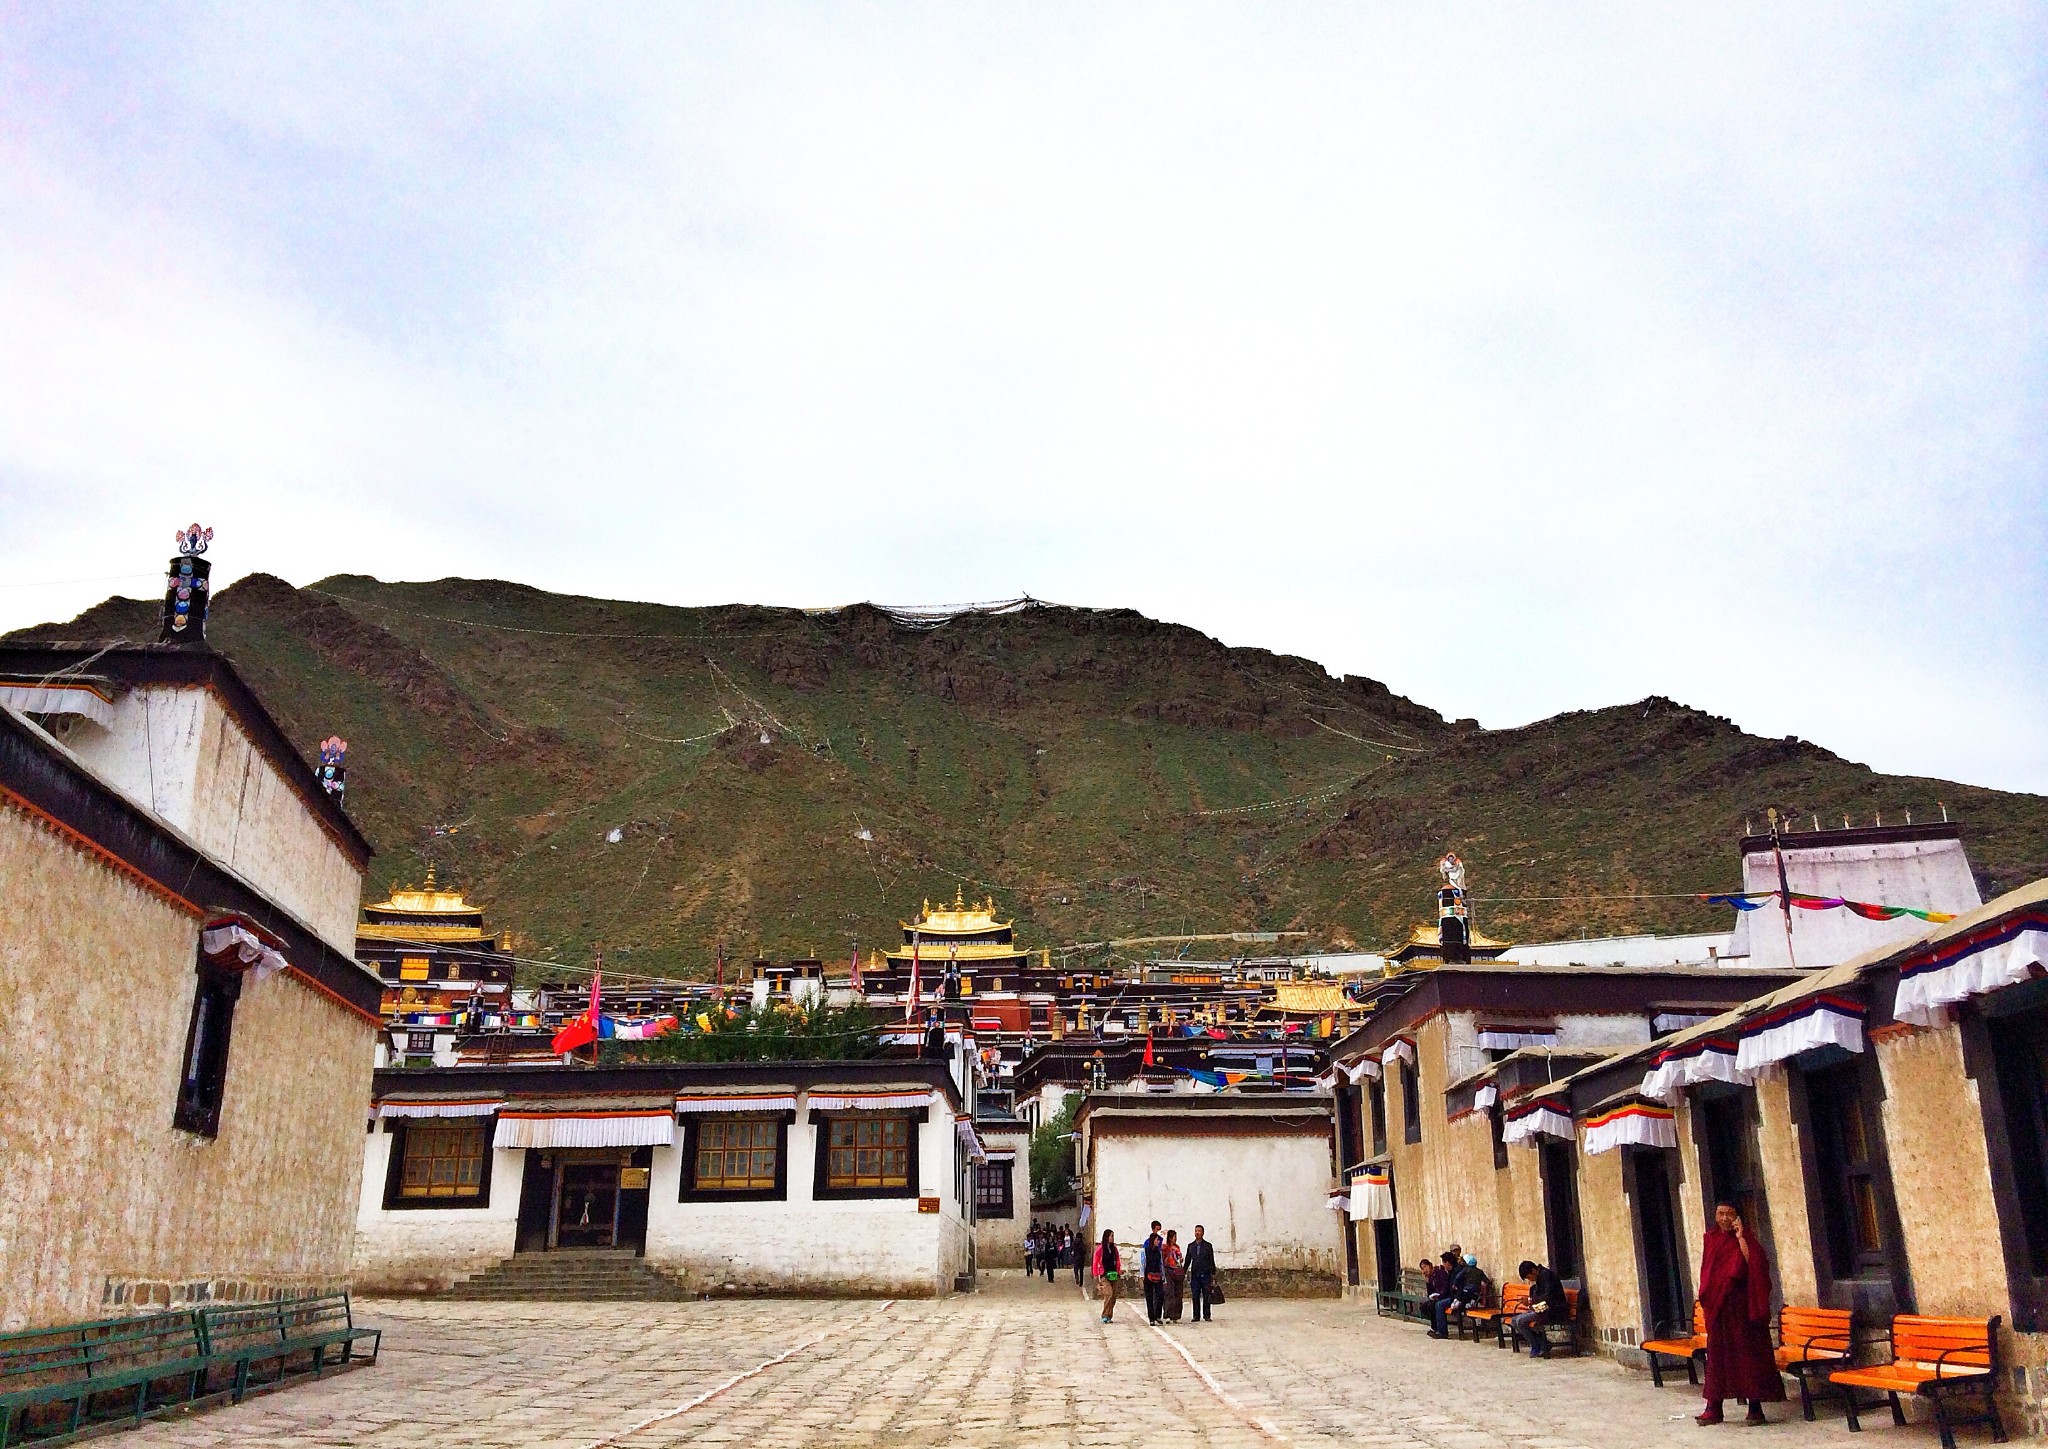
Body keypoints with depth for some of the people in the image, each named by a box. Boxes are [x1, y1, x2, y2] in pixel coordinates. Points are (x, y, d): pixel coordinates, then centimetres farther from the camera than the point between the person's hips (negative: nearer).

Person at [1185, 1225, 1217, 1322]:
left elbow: (1212, 1261, 4)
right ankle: (1196, 1316, 7)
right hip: (1194, 1275, 2)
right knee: (1195, 1297, 1)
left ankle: (1206, 1315, 7)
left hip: (1206, 1274, -2)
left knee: (1206, 1296, -1)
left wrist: (1213, 1274, 0)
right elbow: (1188, 1260, 14)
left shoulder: (1208, 1245, 4)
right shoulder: (1190, 1246, 10)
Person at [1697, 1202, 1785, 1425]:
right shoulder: (1711, 1240, 11)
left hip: (1741, 1304, -5)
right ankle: (1714, 1408, 10)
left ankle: (1755, 1408, 4)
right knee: (1717, 1354, 6)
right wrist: (1706, 1297, 11)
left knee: (1747, 1352, -2)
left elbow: (1754, 1264, -20)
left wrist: (1741, 1238, -22)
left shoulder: (1746, 1238, -3)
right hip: (1717, 1305, 5)